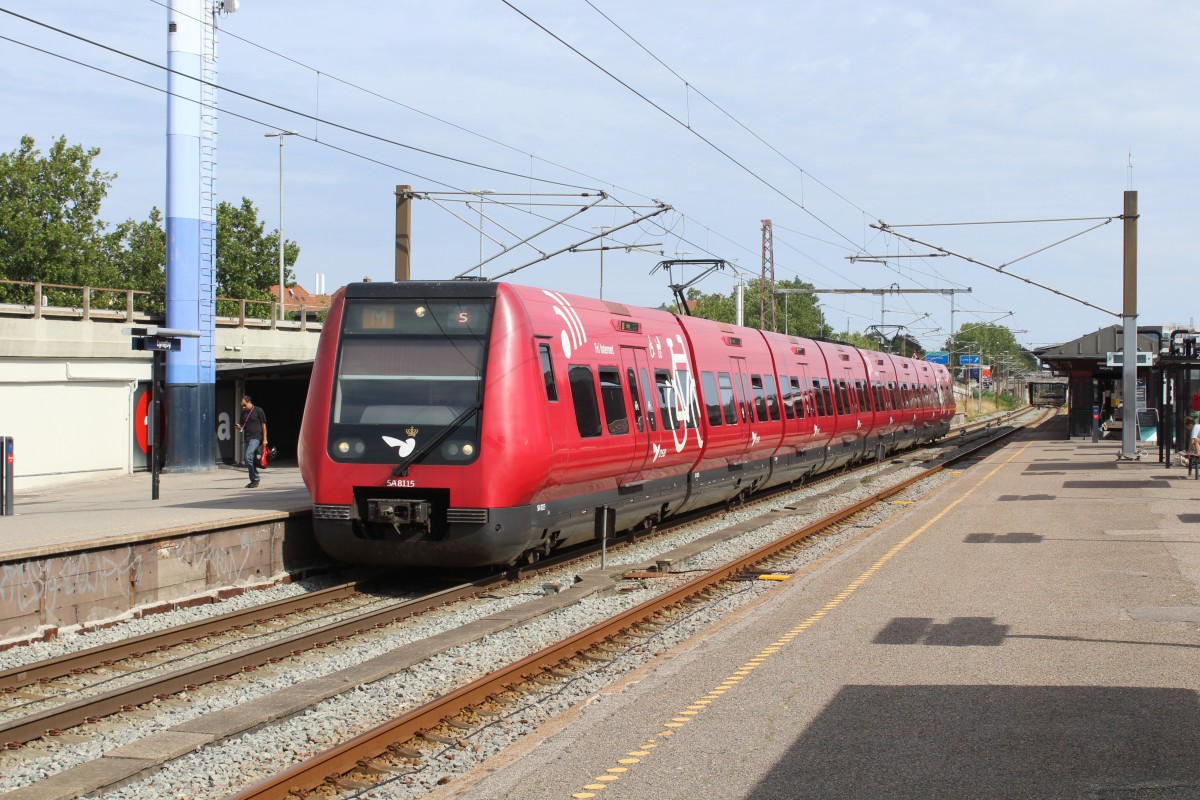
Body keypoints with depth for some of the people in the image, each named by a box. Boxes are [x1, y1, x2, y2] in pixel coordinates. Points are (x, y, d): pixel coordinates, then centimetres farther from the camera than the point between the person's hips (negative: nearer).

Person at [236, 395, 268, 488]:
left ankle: (254, 479, -13)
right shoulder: (244, 413, 15)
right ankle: (255, 480, 16)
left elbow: (263, 425, -2)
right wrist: (239, 427, -1)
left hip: (256, 437, -7)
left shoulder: (258, 411, -3)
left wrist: (264, 439, -7)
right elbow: (243, 426, 24)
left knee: (249, 456, -19)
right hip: (247, 438, 7)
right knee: (252, 460, 9)